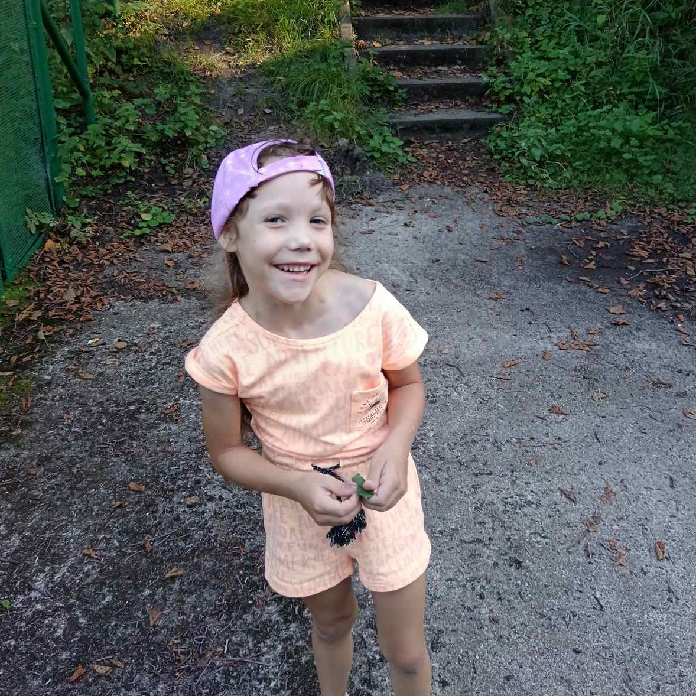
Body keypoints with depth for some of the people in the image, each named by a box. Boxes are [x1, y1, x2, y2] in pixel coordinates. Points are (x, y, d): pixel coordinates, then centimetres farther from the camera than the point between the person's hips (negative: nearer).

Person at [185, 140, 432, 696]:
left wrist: (396, 445, -25)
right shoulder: (226, 349, -24)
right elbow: (227, 451, -9)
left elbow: (408, 384, -6)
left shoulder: (372, 306, -25)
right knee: (332, 623, 30)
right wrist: (297, 484, -25)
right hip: (301, 508, 1)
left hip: (383, 496, 0)